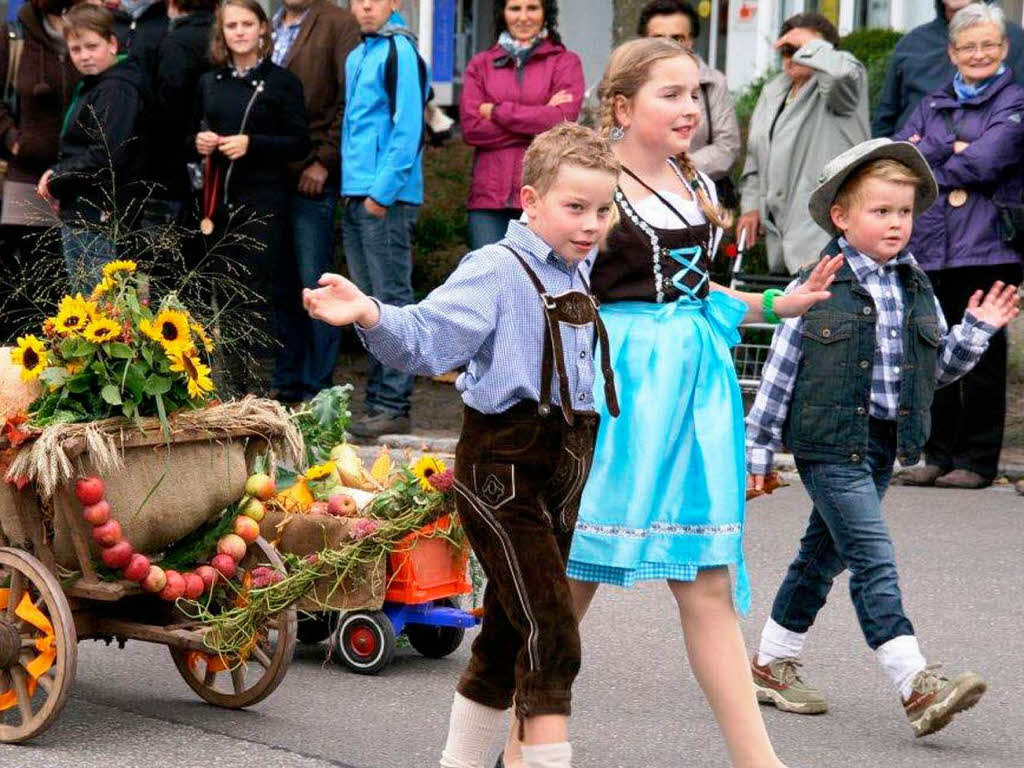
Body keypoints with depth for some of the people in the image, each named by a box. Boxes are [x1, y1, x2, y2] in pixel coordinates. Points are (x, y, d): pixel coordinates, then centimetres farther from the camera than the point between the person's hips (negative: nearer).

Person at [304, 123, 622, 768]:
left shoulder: (579, 276, 13)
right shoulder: (496, 271, -11)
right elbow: (427, 339, -22)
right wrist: (371, 316, -42)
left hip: (562, 471, 8)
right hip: (503, 468, -8)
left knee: (509, 637, 16)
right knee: (552, 635, -14)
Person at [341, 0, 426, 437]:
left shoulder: (399, 50, -8)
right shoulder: (357, 57, 18)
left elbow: (408, 127, -14)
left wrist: (383, 189, -17)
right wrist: (351, 187, 16)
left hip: (387, 197, -9)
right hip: (357, 196, 9)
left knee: (392, 300, -6)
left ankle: (394, 406, -5)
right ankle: (378, 400, 17)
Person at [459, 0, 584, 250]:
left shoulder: (565, 62, 9)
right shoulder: (481, 65, 14)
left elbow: (563, 119, -8)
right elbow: (471, 128, 0)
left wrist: (496, 111, -3)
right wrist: (540, 117, -6)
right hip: (489, 196, 2)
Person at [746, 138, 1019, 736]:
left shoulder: (916, 289, 8)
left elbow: (936, 369, 16)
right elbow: (780, 370, -4)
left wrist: (976, 330, 1)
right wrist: (759, 448, -2)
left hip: (884, 442, 7)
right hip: (830, 443, -7)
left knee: (826, 553, 16)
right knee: (874, 557, -14)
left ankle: (772, 664, 30)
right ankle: (917, 687, -21)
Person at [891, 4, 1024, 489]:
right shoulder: (934, 105, 19)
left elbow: (983, 162, -11)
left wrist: (926, 164, 1)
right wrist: (947, 149, -8)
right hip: (930, 247, 5)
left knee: (981, 355, -2)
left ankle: (978, 460, 4)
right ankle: (937, 454, 13)